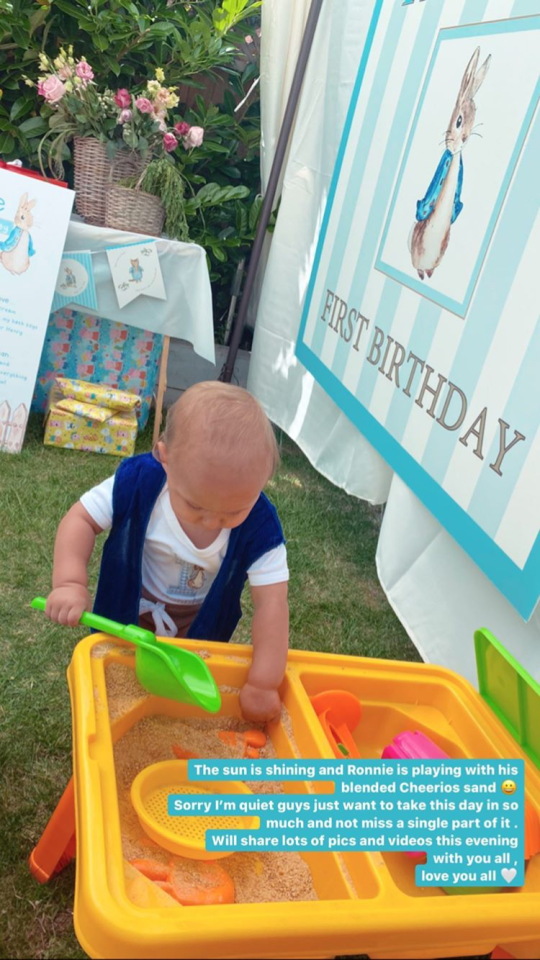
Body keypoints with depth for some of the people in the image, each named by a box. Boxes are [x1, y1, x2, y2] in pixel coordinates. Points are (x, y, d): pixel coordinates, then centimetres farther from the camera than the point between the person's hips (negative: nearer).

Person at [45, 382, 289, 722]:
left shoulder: (259, 527, -30)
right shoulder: (138, 481, -31)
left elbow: (271, 603, -29)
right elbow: (82, 518, -20)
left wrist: (263, 684, -31)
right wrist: (70, 583, -35)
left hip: (201, 639, 0)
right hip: (125, 625, 1)